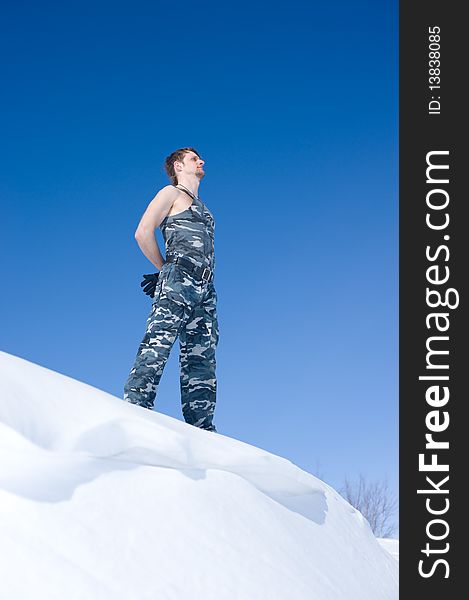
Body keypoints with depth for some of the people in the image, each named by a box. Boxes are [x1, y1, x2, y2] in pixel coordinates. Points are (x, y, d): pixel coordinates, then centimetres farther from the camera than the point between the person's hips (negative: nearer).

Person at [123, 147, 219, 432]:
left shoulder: (201, 207, 33)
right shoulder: (172, 193, 12)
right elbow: (143, 233, -1)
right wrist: (165, 269, 3)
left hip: (205, 289, 7)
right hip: (177, 280, -7)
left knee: (201, 358, -2)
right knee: (158, 346, -19)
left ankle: (201, 428, -7)